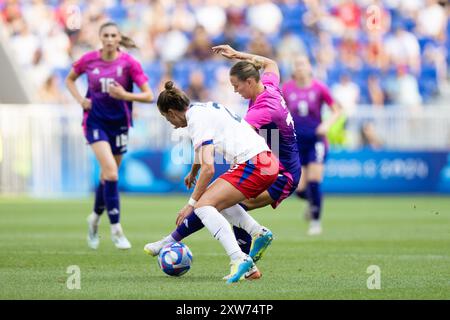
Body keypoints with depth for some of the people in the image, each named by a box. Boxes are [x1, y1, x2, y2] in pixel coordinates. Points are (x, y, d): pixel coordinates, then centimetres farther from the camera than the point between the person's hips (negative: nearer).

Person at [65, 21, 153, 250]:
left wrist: (125, 95, -25)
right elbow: (70, 79, 14)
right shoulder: (89, 60, -5)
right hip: (95, 121, -2)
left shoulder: (129, 63, -9)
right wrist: (80, 99, -2)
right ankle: (116, 228, -13)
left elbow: (148, 96, -9)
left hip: (119, 123, 2)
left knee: (108, 175, 12)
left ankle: (95, 218, 39)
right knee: (111, 171, -19)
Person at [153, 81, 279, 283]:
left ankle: (239, 259, -28)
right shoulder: (205, 108, 20)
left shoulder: (197, 121, -9)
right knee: (217, 200, 25)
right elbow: (203, 149, 42)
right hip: (269, 162, 10)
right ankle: (259, 233, 10)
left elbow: (208, 168, -17)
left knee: (203, 205, -14)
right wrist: (193, 172, 57)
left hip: (252, 165, -10)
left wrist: (191, 203, -9)